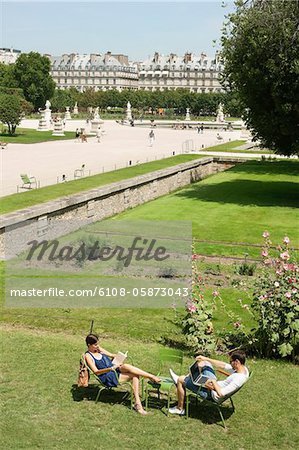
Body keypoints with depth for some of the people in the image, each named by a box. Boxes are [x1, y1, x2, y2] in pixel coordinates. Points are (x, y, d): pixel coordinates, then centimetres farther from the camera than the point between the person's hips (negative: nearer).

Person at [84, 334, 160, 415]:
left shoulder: (98, 349, 16)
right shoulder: (88, 356, -4)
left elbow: (111, 355, 22)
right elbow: (96, 372, -12)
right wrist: (111, 368, -24)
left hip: (115, 371, 7)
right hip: (107, 378, -7)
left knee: (135, 376, -22)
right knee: (126, 367, -32)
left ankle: (138, 403, -28)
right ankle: (151, 377, -24)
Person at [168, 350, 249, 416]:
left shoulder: (239, 379, -35)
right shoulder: (243, 368, -8)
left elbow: (221, 393, -38)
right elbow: (223, 365, 2)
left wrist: (213, 382, -24)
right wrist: (206, 358, 1)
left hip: (212, 394, -9)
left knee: (180, 380, -1)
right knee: (204, 363, 21)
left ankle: (180, 409, 19)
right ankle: (187, 378, 36)